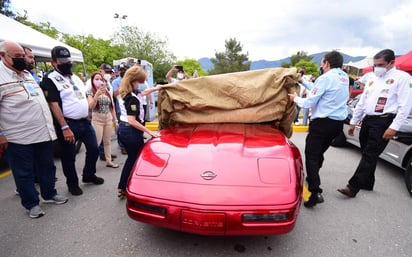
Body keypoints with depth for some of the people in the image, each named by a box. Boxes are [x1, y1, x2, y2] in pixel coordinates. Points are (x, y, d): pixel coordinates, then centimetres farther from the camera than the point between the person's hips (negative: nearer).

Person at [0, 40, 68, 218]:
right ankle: (31, 204, 23)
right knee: (24, 173, 9)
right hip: (18, 138, -7)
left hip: (43, 133, 7)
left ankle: (49, 194, 34)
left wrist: (49, 126, 19)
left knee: (47, 167, 17)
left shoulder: (27, 74, 14)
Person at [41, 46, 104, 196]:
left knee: (94, 149, 13)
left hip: (85, 121, 7)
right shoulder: (50, 79, -9)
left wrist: (88, 104, -1)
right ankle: (72, 184, 24)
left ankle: (89, 175, 34)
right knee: (69, 156, 6)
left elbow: (88, 96, 23)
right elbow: (53, 105, -16)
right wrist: (65, 127, -22)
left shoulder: (75, 77, 16)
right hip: (68, 124, -7)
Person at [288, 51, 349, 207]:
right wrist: (303, 82, 24)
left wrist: (295, 98, 7)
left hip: (323, 122, -8)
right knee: (319, 153, 20)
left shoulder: (326, 78, -12)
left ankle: (315, 193, -13)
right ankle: (312, 180, 35)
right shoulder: (344, 78, 13)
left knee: (311, 156, -7)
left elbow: (310, 102, -11)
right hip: (338, 122, 9)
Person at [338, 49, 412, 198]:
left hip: (383, 122, -7)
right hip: (367, 120, 7)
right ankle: (367, 184, 26)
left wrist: (394, 127, -19)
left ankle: (353, 187, -9)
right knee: (367, 154, 13)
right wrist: (353, 122, 17)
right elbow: (362, 102, 19)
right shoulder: (373, 78, 17)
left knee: (369, 156, -8)